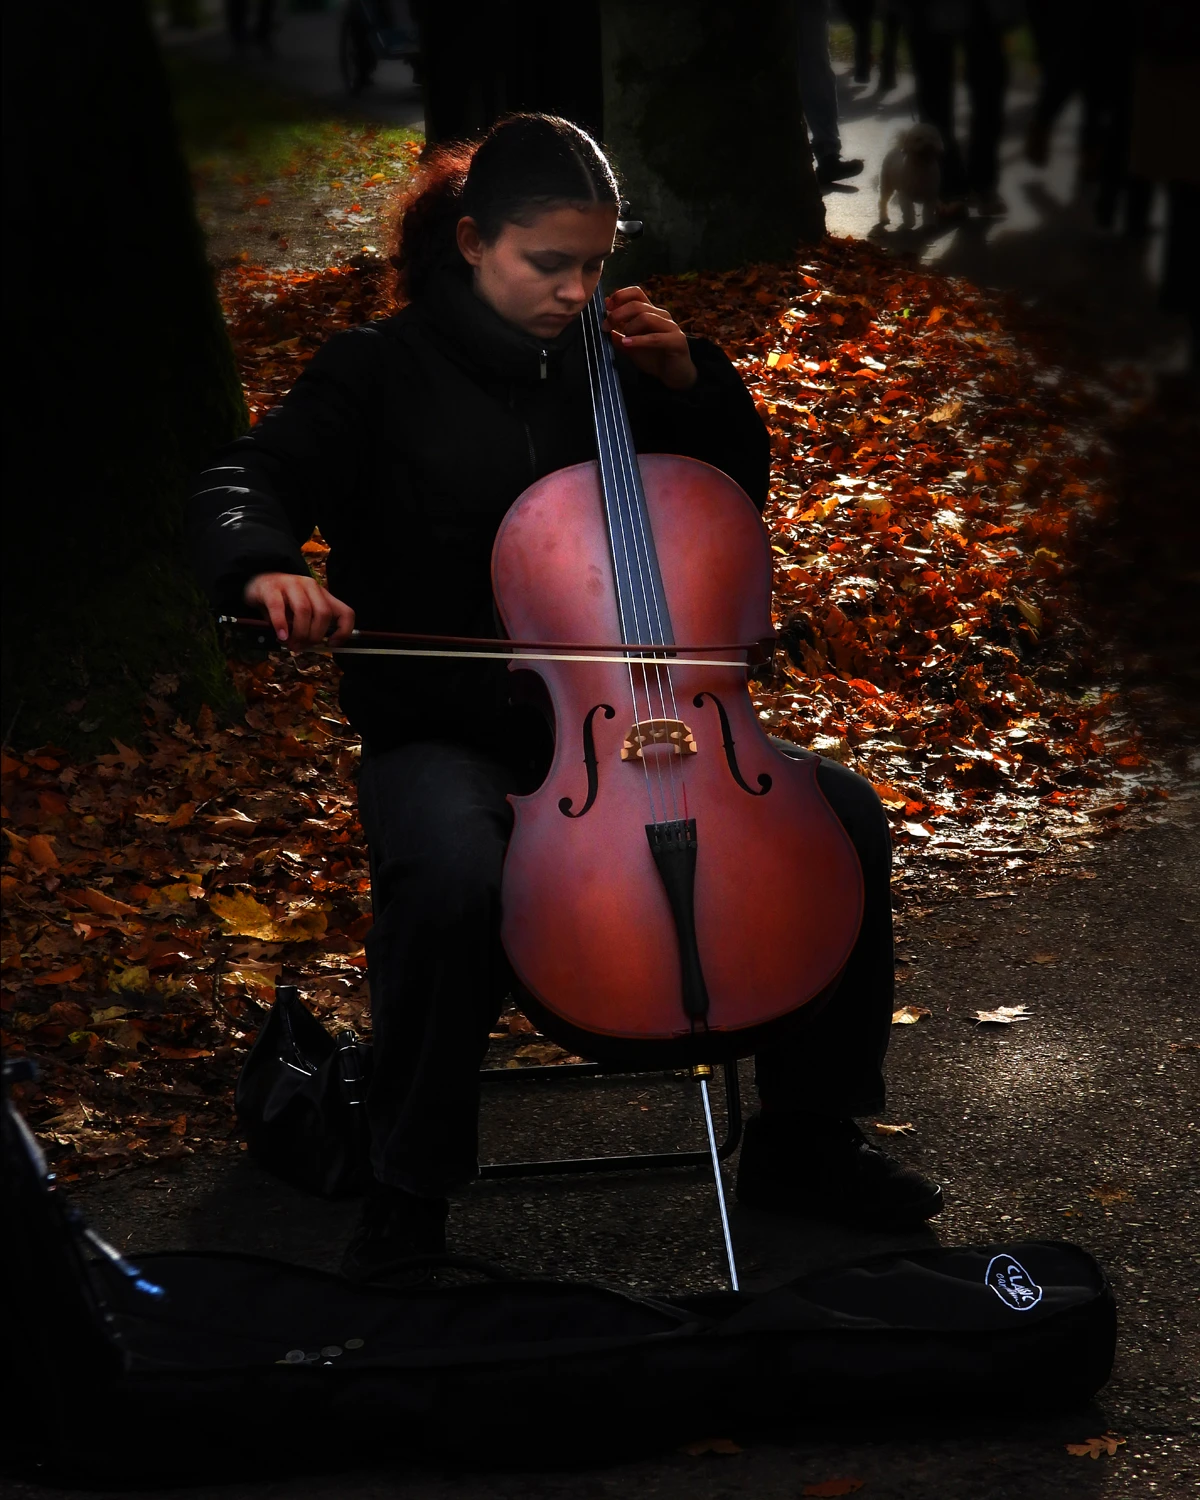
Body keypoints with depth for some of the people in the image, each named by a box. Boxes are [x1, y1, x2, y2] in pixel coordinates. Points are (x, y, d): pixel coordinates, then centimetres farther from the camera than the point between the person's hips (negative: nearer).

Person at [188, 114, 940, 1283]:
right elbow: (241, 488, -10)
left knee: (845, 817, -12)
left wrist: (687, 375, 0)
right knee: (452, 879, -39)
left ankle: (803, 1142, 4)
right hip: (447, 734, -4)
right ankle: (408, 1197, -18)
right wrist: (266, 569, -33)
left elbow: (737, 486, 19)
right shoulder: (385, 374, -3)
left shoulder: (603, 365, 9)